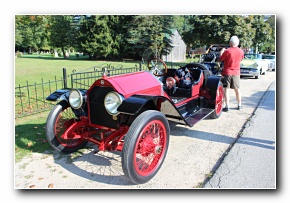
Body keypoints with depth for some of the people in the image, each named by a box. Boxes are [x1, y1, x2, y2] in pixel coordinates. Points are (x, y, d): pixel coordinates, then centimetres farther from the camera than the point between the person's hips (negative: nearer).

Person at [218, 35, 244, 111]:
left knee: (226, 89, 1)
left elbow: (219, 60, -8)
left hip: (227, 72, -4)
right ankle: (239, 105, 25)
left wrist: (221, 52, 9)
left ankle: (227, 106, 0)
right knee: (237, 89, 15)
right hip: (236, 73, 4)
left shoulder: (227, 51, -15)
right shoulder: (241, 51, -1)